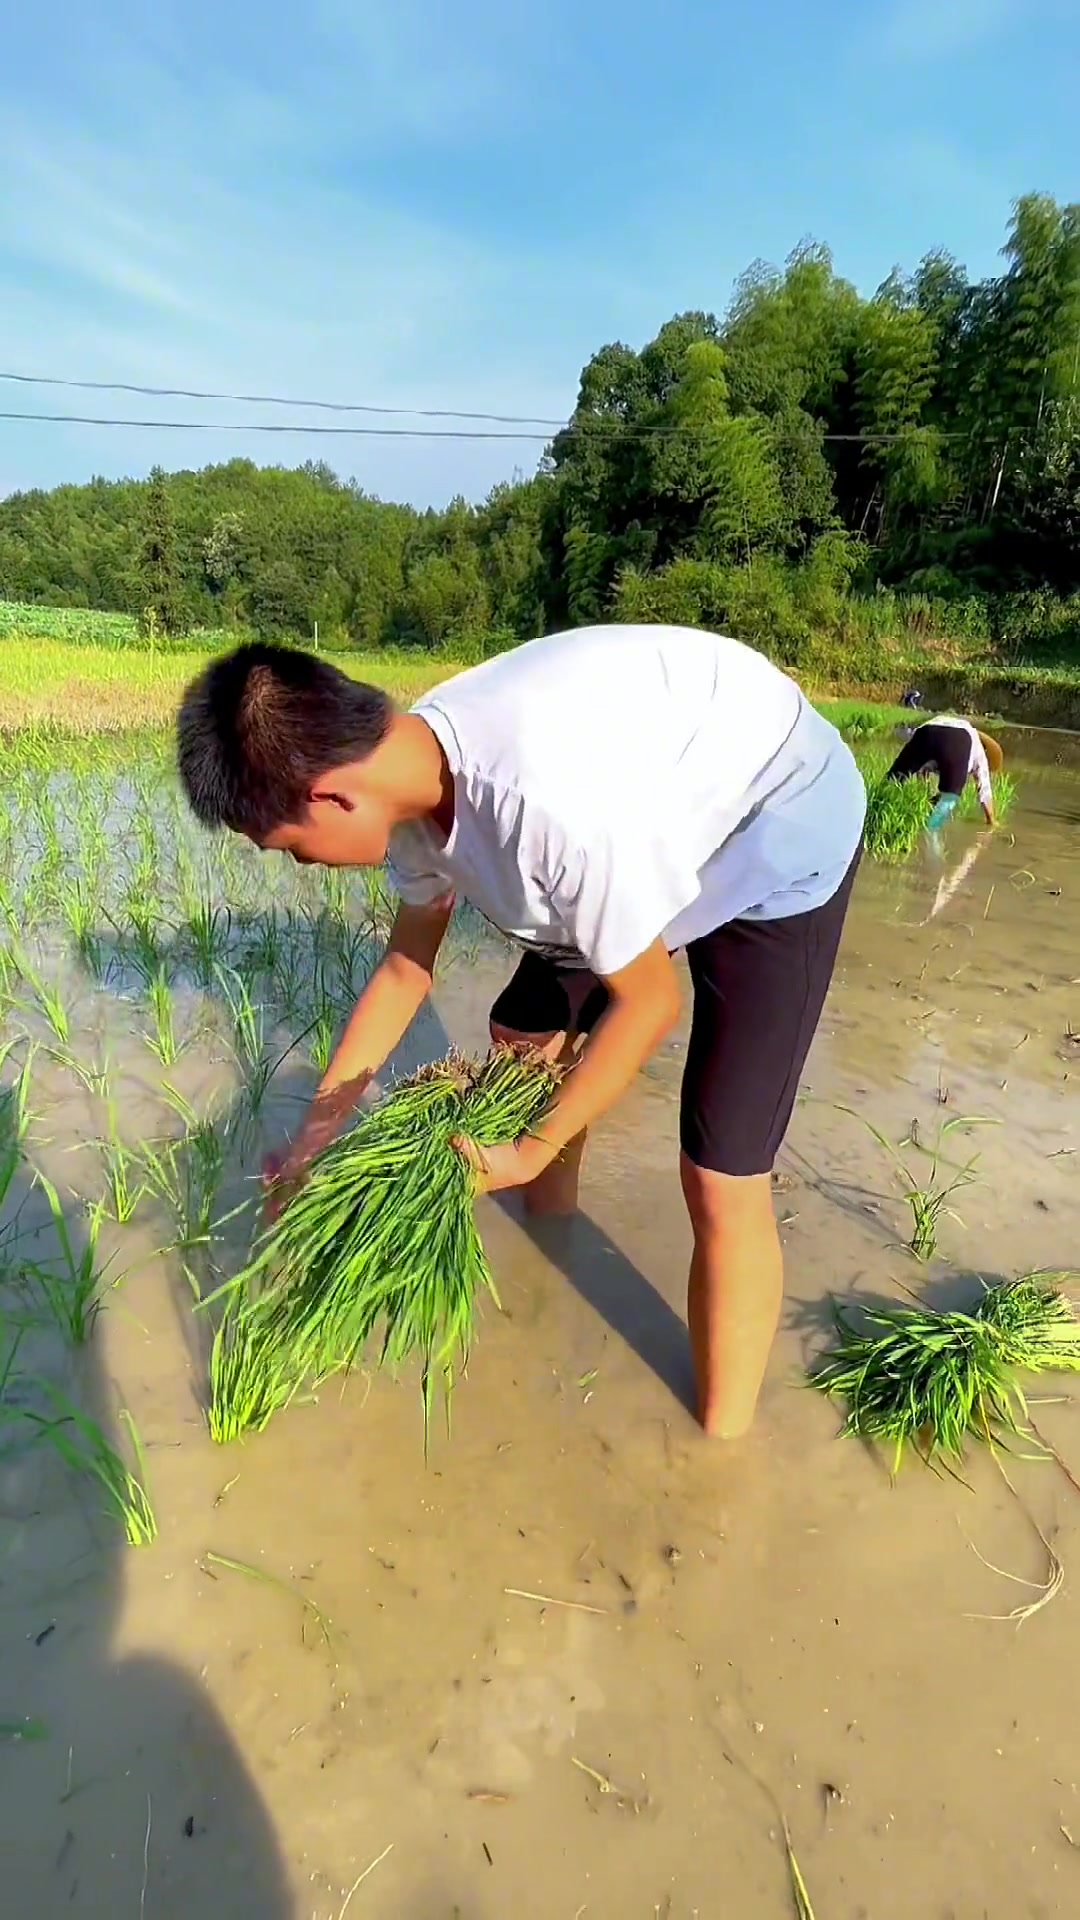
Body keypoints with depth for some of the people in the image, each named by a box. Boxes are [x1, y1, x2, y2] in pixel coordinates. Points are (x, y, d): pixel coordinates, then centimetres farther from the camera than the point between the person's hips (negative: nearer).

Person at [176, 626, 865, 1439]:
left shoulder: (550, 802, -39)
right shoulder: (413, 774, -11)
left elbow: (649, 1002, -22)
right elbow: (406, 967, 4)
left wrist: (535, 1148, -12)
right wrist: (317, 1130, 8)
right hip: (659, 816, 8)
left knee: (720, 1185, -9)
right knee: (524, 1037, 17)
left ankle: (721, 1443, 17)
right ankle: (548, 1247, 44)